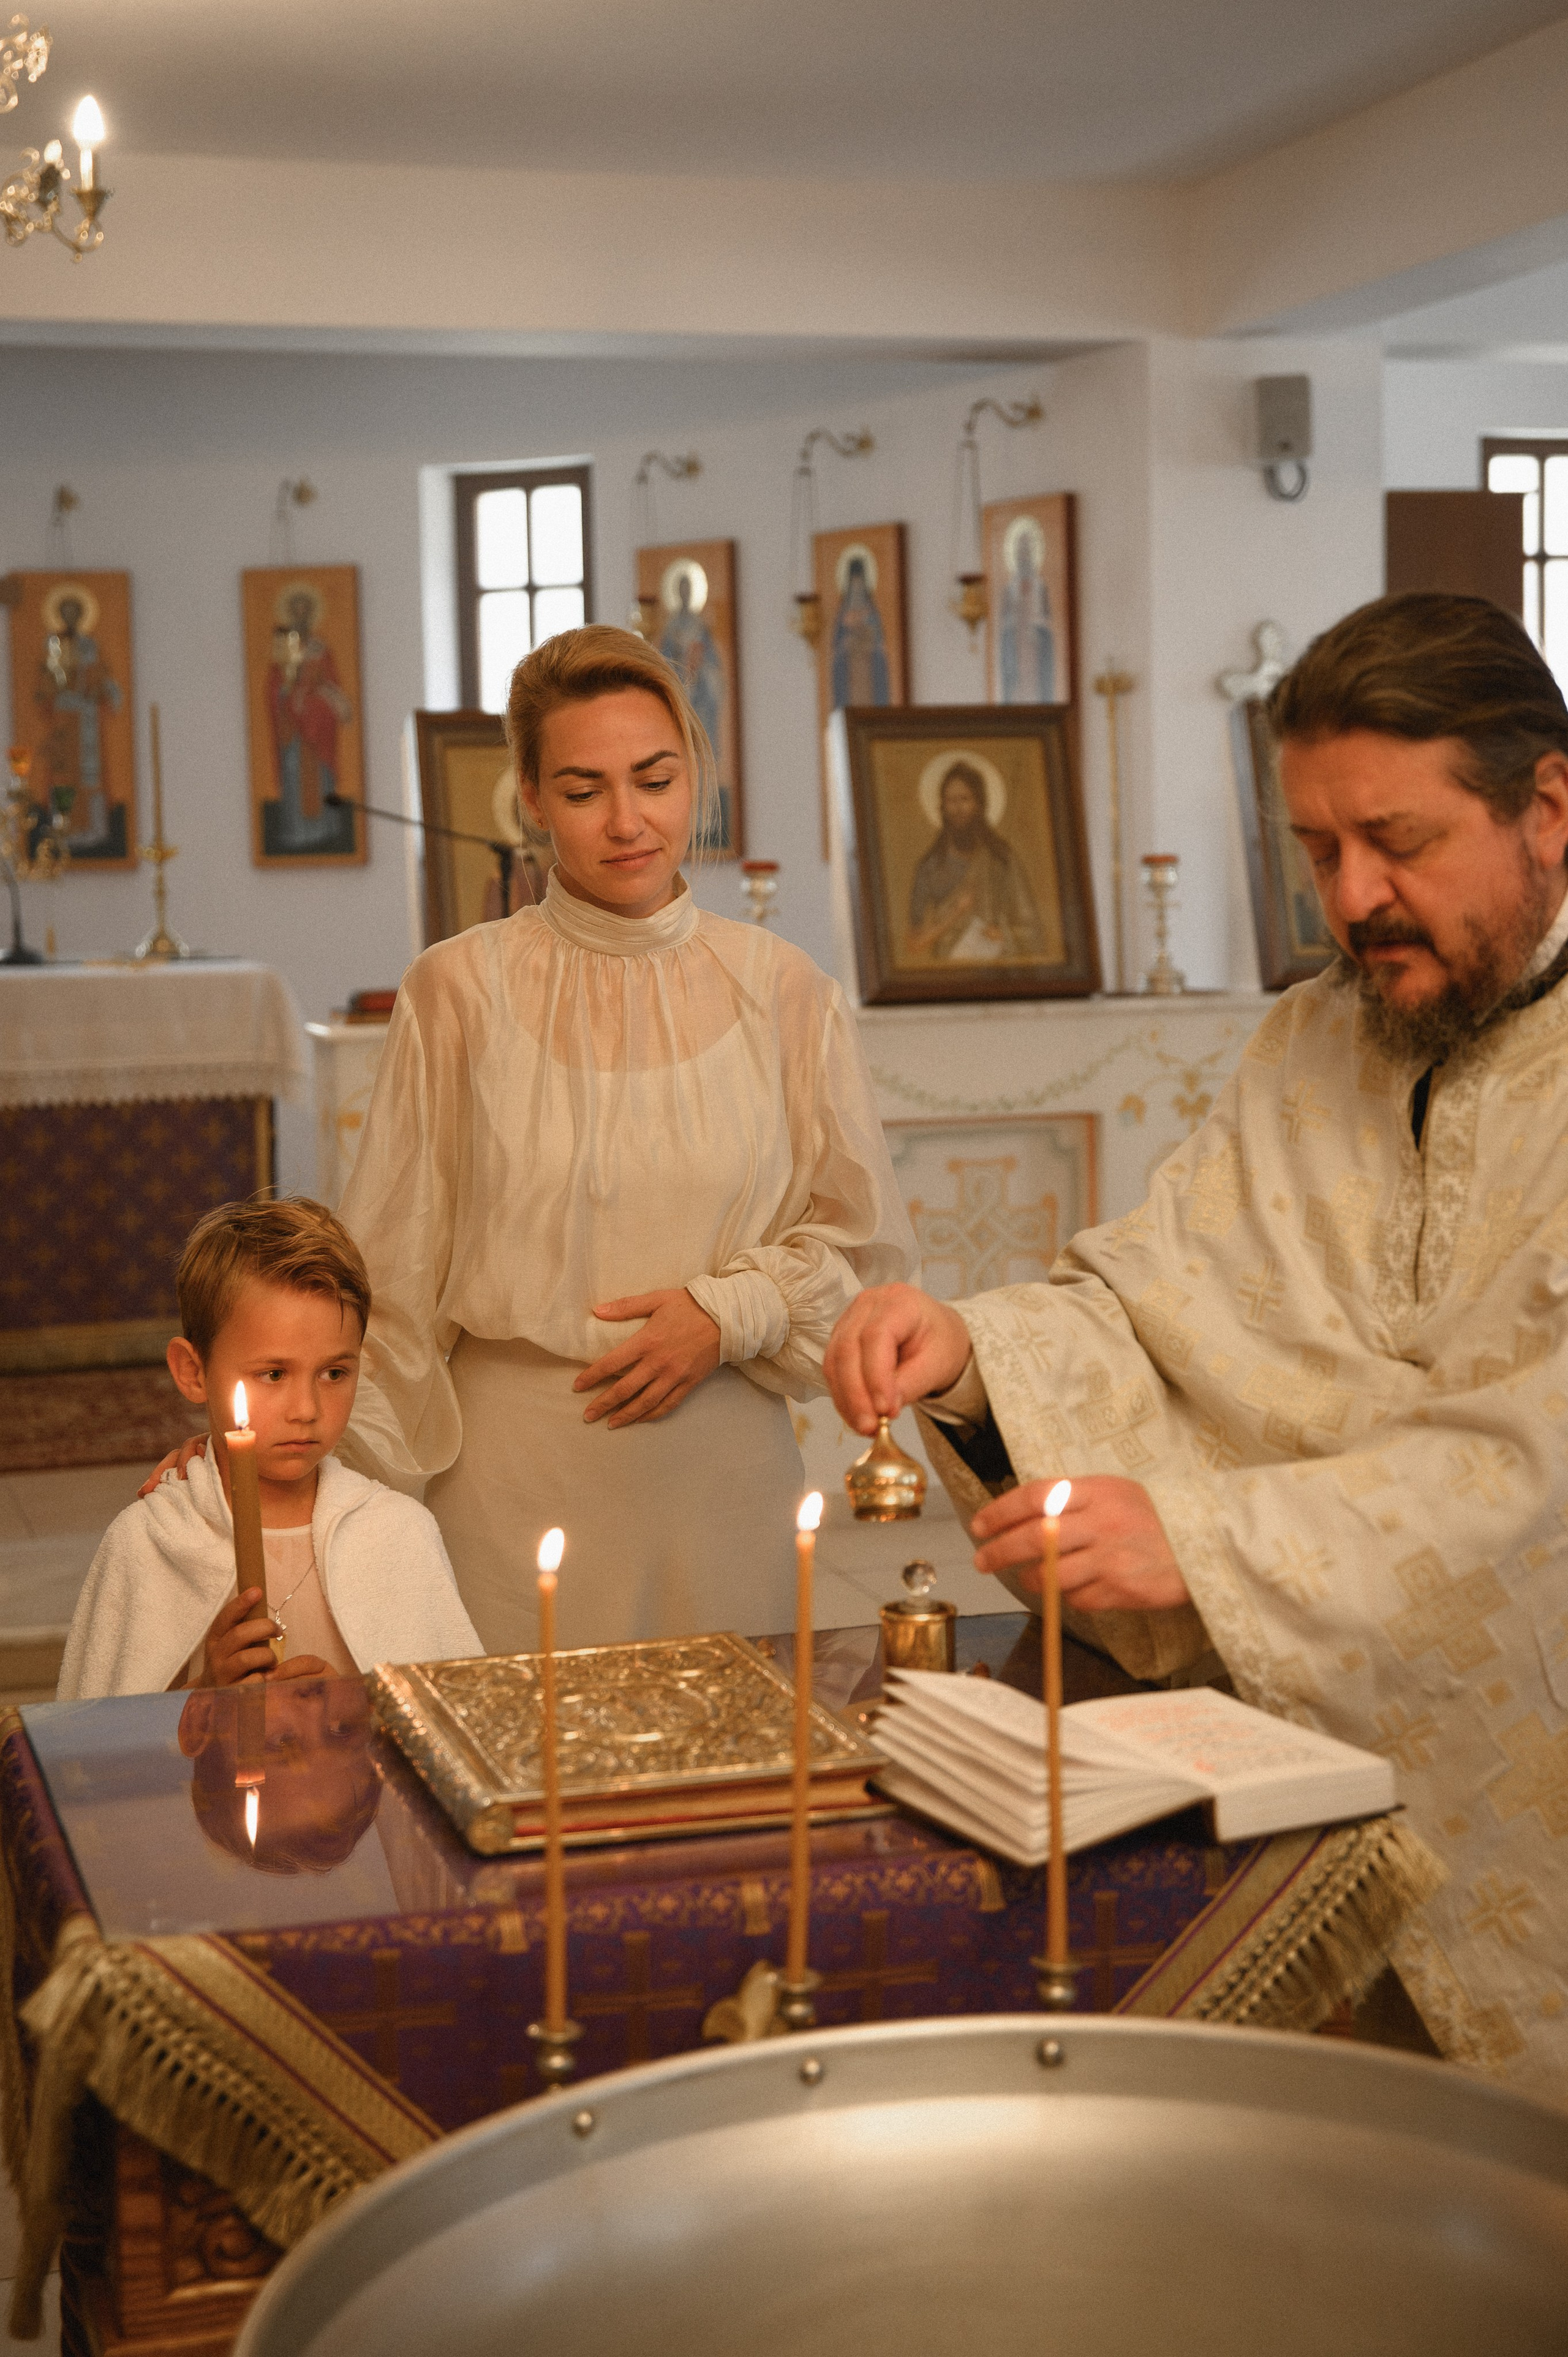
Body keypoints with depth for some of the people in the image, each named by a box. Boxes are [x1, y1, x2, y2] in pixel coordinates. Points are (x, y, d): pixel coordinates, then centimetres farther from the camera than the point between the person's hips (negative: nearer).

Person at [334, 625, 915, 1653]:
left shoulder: (783, 991, 2)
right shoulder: (461, 989, -1)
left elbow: (864, 1244, 9)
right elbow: (393, 1270, 4)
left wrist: (730, 1314, -7)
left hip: (725, 1472, 2)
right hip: (513, 1477, -1)